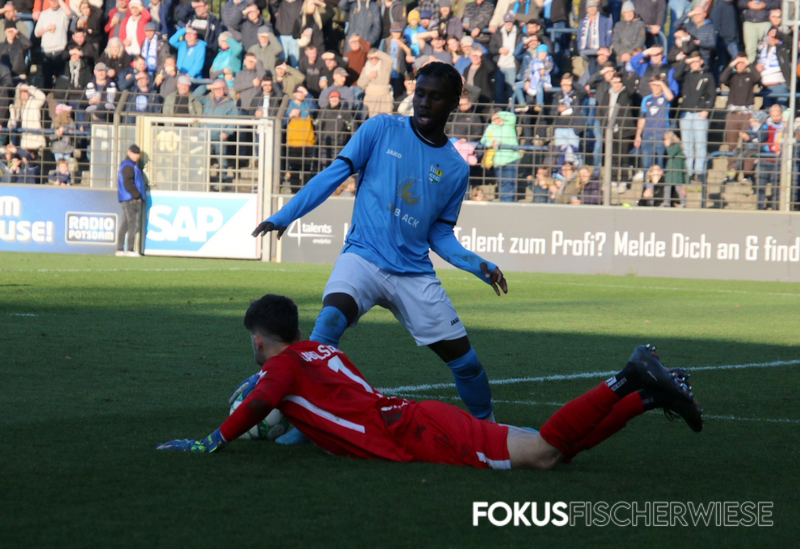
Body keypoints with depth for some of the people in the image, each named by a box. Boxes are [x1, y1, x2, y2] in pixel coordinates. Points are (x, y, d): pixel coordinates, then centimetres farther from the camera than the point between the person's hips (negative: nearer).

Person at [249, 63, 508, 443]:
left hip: (415, 275, 3)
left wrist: (476, 265, -3)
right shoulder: (381, 130, 2)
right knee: (331, 319, -33)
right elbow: (333, 176, 0)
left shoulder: (455, 169, 9)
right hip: (363, 258, -3)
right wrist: (283, 218, -6)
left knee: (463, 358, 1)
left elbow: (440, 234, 14)